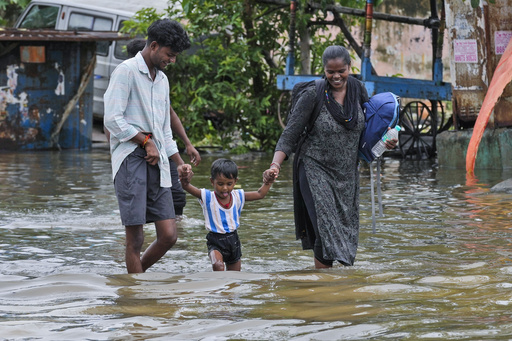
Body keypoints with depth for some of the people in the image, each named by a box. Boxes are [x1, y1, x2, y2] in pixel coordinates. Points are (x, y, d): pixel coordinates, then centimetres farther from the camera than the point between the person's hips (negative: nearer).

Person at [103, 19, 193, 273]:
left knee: (168, 235, 0)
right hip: (130, 158, -7)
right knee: (135, 238, -7)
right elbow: (112, 120, -13)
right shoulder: (127, 71, -4)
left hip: (156, 161, 7)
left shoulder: (162, 79, 21)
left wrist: (180, 163, 19)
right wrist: (146, 141, -9)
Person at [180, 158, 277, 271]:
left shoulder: (237, 196, 0)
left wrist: (268, 181, -3)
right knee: (218, 265, -34)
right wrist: (185, 177, -44)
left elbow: (260, 194, 10)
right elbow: (186, 186, -23)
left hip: (233, 240, 4)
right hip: (215, 241, -4)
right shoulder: (207, 197, -11)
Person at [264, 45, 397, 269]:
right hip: (316, 170, -5)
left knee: (345, 232, 5)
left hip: (347, 174, 5)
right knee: (326, 230, -17)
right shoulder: (313, 95, -12)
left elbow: (369, 124, 19)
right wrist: (275, 164, -25)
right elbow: (289, 136, -11)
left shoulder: (357, 89, 1)